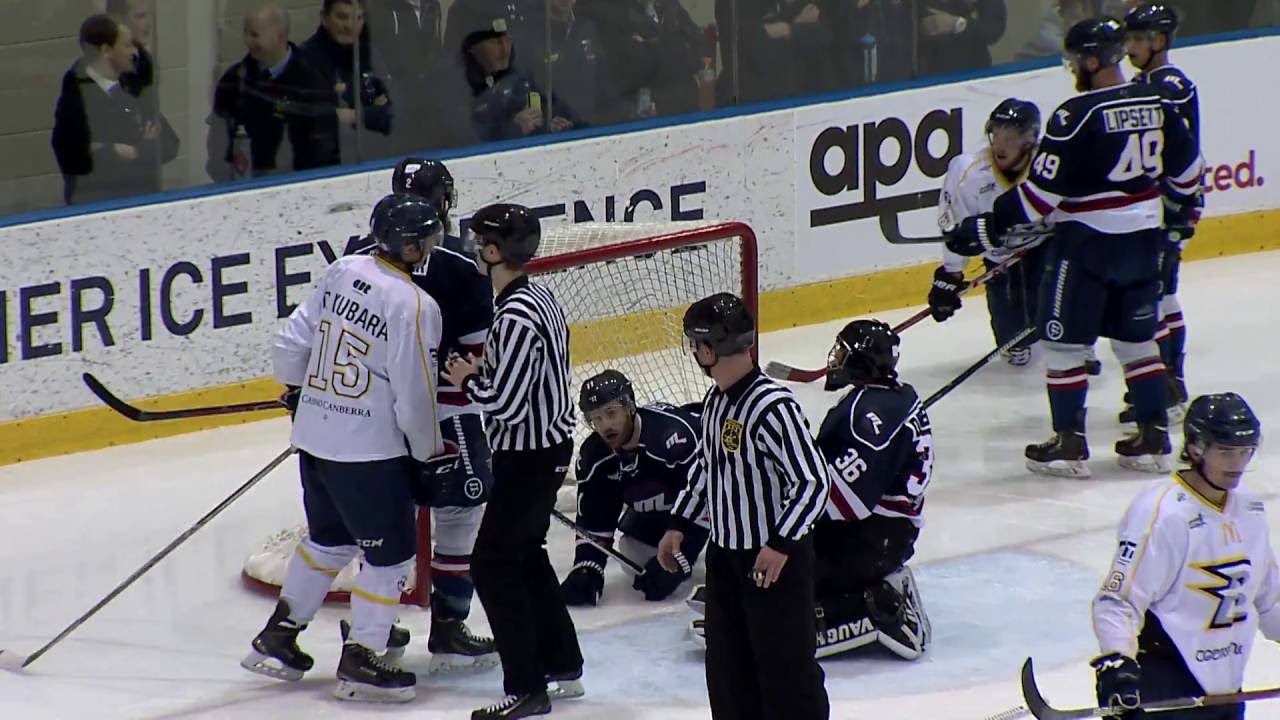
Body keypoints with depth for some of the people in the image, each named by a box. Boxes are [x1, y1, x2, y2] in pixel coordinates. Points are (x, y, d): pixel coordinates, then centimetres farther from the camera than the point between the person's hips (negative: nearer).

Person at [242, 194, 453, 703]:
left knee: (329, 538, 26)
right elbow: (414, 398, -18)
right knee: (391, 553, 7)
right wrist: (430, 452, -1)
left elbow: (293, 341, 9)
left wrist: (297, 390, 29)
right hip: (369, 451, -8)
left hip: (314, 437, 8)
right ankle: (360, 663, 12)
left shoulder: (342, 271, 1)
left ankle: (276, 638, 32)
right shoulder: (415, 307, -20)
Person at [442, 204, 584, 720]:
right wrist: (482, 373, 4)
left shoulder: (516, 319, -26)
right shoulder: (538, 298, 5)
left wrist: (470, 380, -9)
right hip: (550, 445, 10)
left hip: (528, 458, -10)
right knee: (525, 555, 21)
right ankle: (563, 667, 29)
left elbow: (504, 403, -27)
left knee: (494, 563, -3)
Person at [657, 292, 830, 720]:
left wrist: (781, 544, -26)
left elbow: (813, 481, -23)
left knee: (786, 667, -1)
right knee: (728, 668, 15)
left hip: (777, 559, -9)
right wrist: (680, 525, 18)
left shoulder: (773, 407, -23)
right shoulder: (715, 402, 4)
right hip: (725, 555, 9)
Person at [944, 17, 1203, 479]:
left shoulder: (1078, 115, -19)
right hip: (1143, 239, 7)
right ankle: (1154, 439, 19)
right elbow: (1186, 166, 14)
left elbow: (1042, 188, -20)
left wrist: (990, 228, -14)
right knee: (1136, 337, 18)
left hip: (1087, 239, -7)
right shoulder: (1156, 104, 2)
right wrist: (1184, 206, 34)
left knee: (1065, 340, 4)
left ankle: (1070, 445, 6)